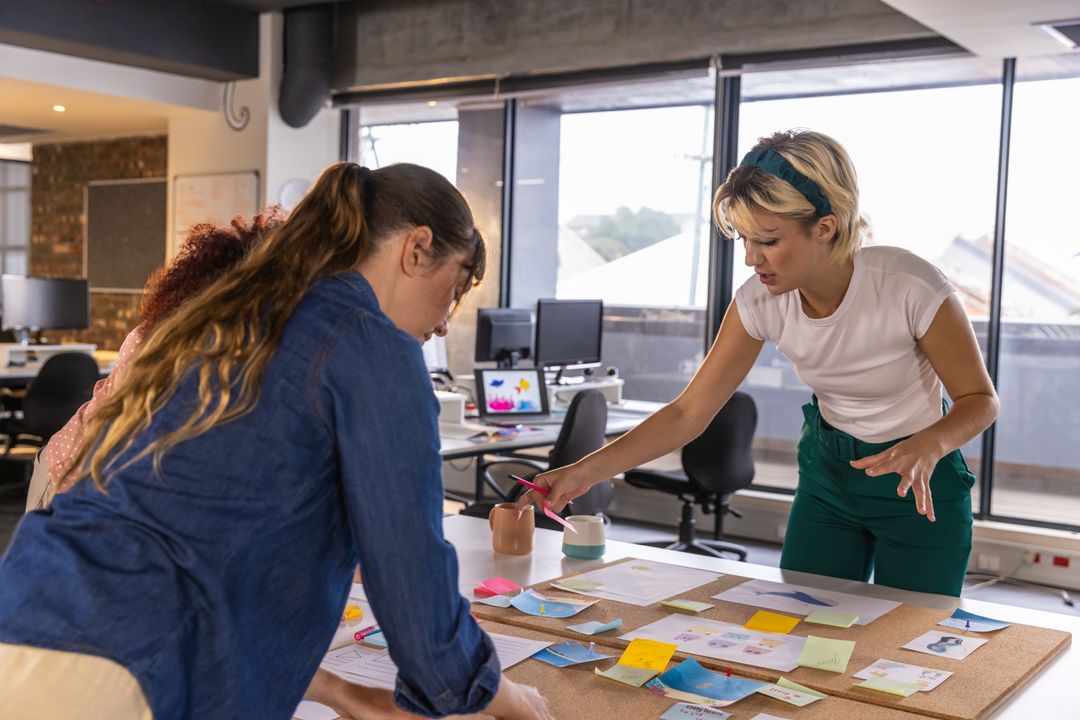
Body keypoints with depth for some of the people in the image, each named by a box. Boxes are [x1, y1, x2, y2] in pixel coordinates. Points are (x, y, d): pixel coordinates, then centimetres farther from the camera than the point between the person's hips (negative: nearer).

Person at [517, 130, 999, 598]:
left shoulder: (910, 287, -29)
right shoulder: (760, 301, -18)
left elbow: (979, 400, -16)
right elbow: (688, 413, -14)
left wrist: (929, 444, -38)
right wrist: (584, 471, -24)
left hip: (921, 481, -3)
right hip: (828, 472, 3)